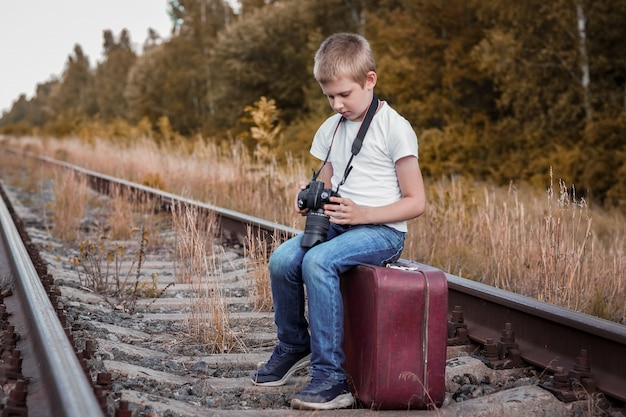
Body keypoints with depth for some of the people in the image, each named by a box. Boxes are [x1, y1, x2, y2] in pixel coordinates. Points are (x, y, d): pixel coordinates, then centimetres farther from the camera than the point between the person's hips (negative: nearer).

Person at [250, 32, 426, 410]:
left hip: (383, 230, -6)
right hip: (337, 224, 7)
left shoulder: (395, 128, -8)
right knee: (282, 260, -19)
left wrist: (362, 214, -21)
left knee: (318, 262, -32)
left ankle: (331, 378, -28)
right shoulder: (331, 128, 13)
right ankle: (294, 345, 8)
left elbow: (416, 202, -10)